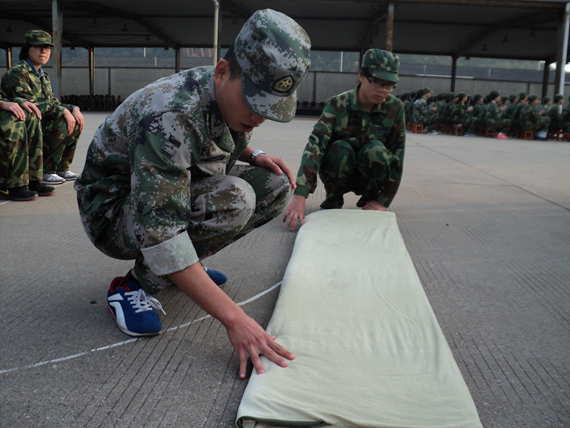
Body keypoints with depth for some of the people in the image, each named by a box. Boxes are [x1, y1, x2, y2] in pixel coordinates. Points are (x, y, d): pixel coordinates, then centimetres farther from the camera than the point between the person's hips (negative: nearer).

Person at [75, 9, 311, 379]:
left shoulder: (234, 96, -8)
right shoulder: (170, 116, -35)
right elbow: (158, 234, -40)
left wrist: (255, 155, -5)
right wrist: (234, 318, -43)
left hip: (175, 194, 8)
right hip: (115, 211, -8)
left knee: (275, 186, -7)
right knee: (233, 200, -32)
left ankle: (186, 268, 6)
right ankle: (136, 284, -12)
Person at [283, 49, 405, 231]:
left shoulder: (395, 108, -13)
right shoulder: (338, 104, -20)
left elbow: (397, 155, -9)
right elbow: (314, 145, -33)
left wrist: (384, 201, -15)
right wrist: (299, 197, -46)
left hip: (371, 176, 1)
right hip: (337, 172, -1)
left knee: (376, 150, -31)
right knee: (341, 149, -33)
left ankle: (369, 203, -6)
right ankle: (333, 201, -6)